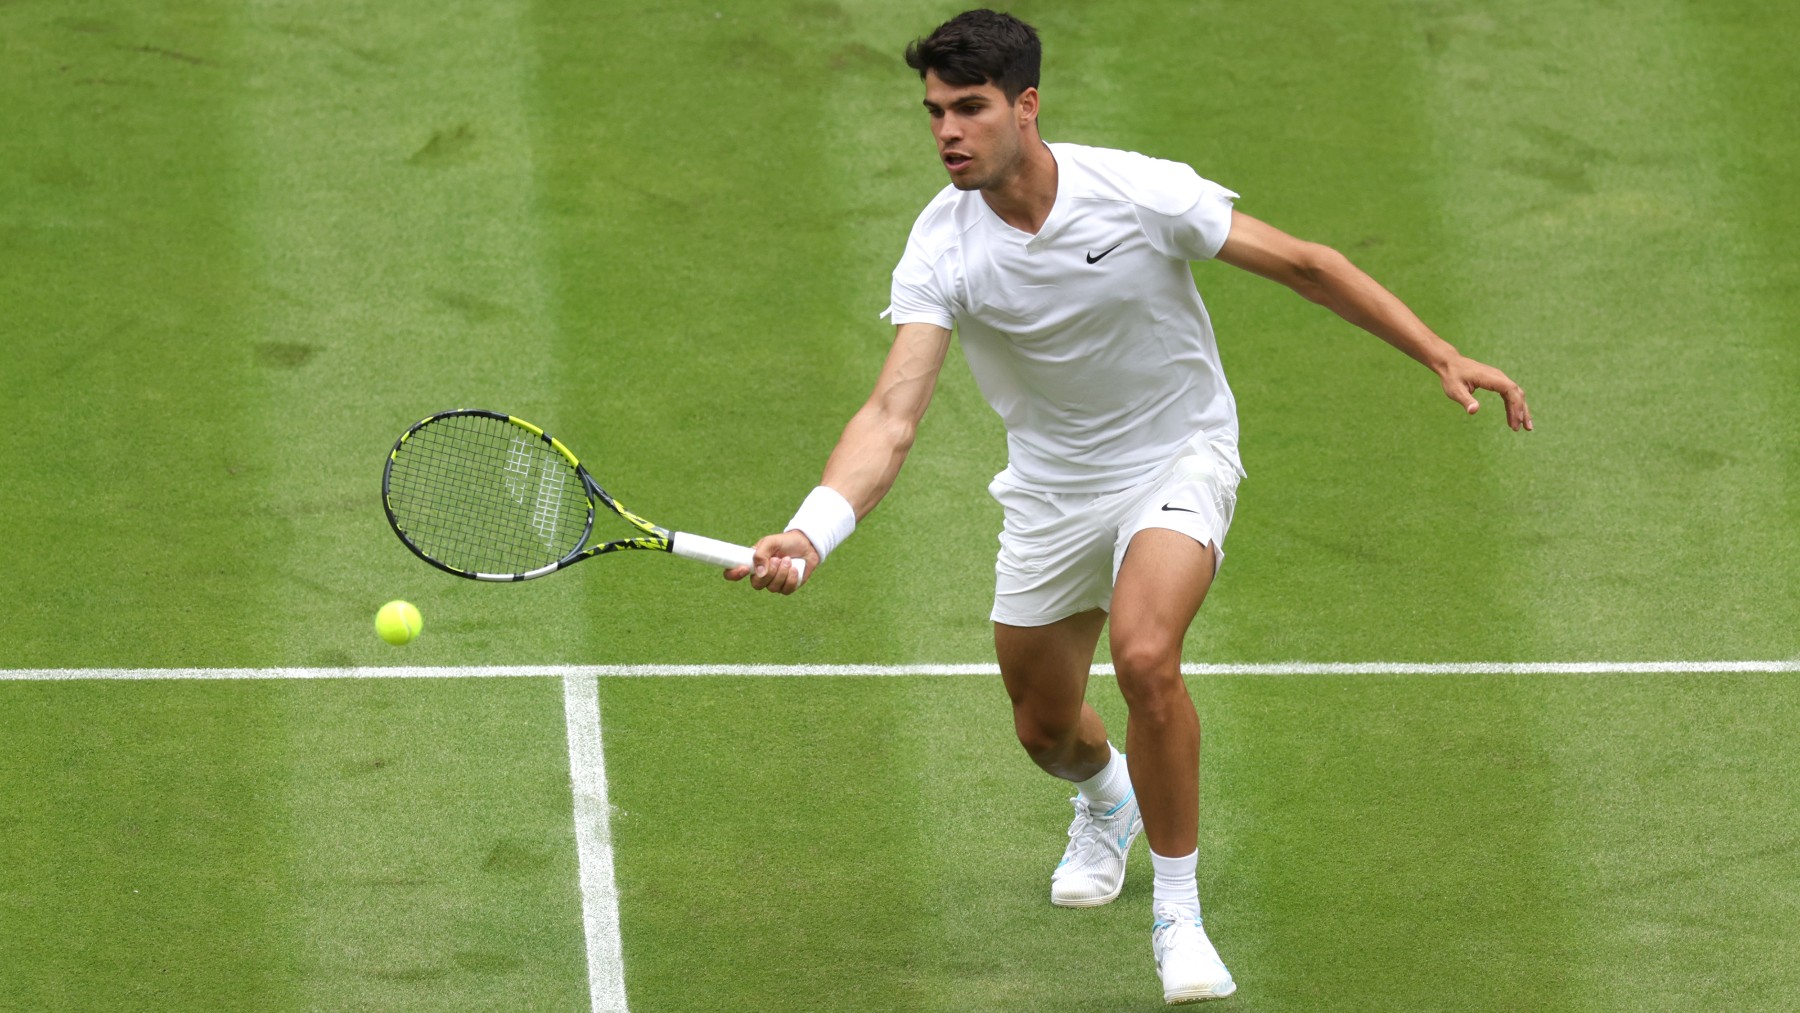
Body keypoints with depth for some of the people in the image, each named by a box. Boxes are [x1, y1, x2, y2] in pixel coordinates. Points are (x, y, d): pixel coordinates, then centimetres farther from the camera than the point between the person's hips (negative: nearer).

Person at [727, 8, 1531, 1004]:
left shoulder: (1139, 193, -24)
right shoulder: (941, 249, -19)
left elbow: (1304, 264, -13)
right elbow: (892, 415, -27)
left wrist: (1442, 356, -16)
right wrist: (811, 531, -45)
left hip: (1179, 456, -3)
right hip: (1052, 489, 3)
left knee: (1144, 657, -30)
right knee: (1045, 728, 15)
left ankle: (1176, 912, -13)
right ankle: (1106, 800, 56)